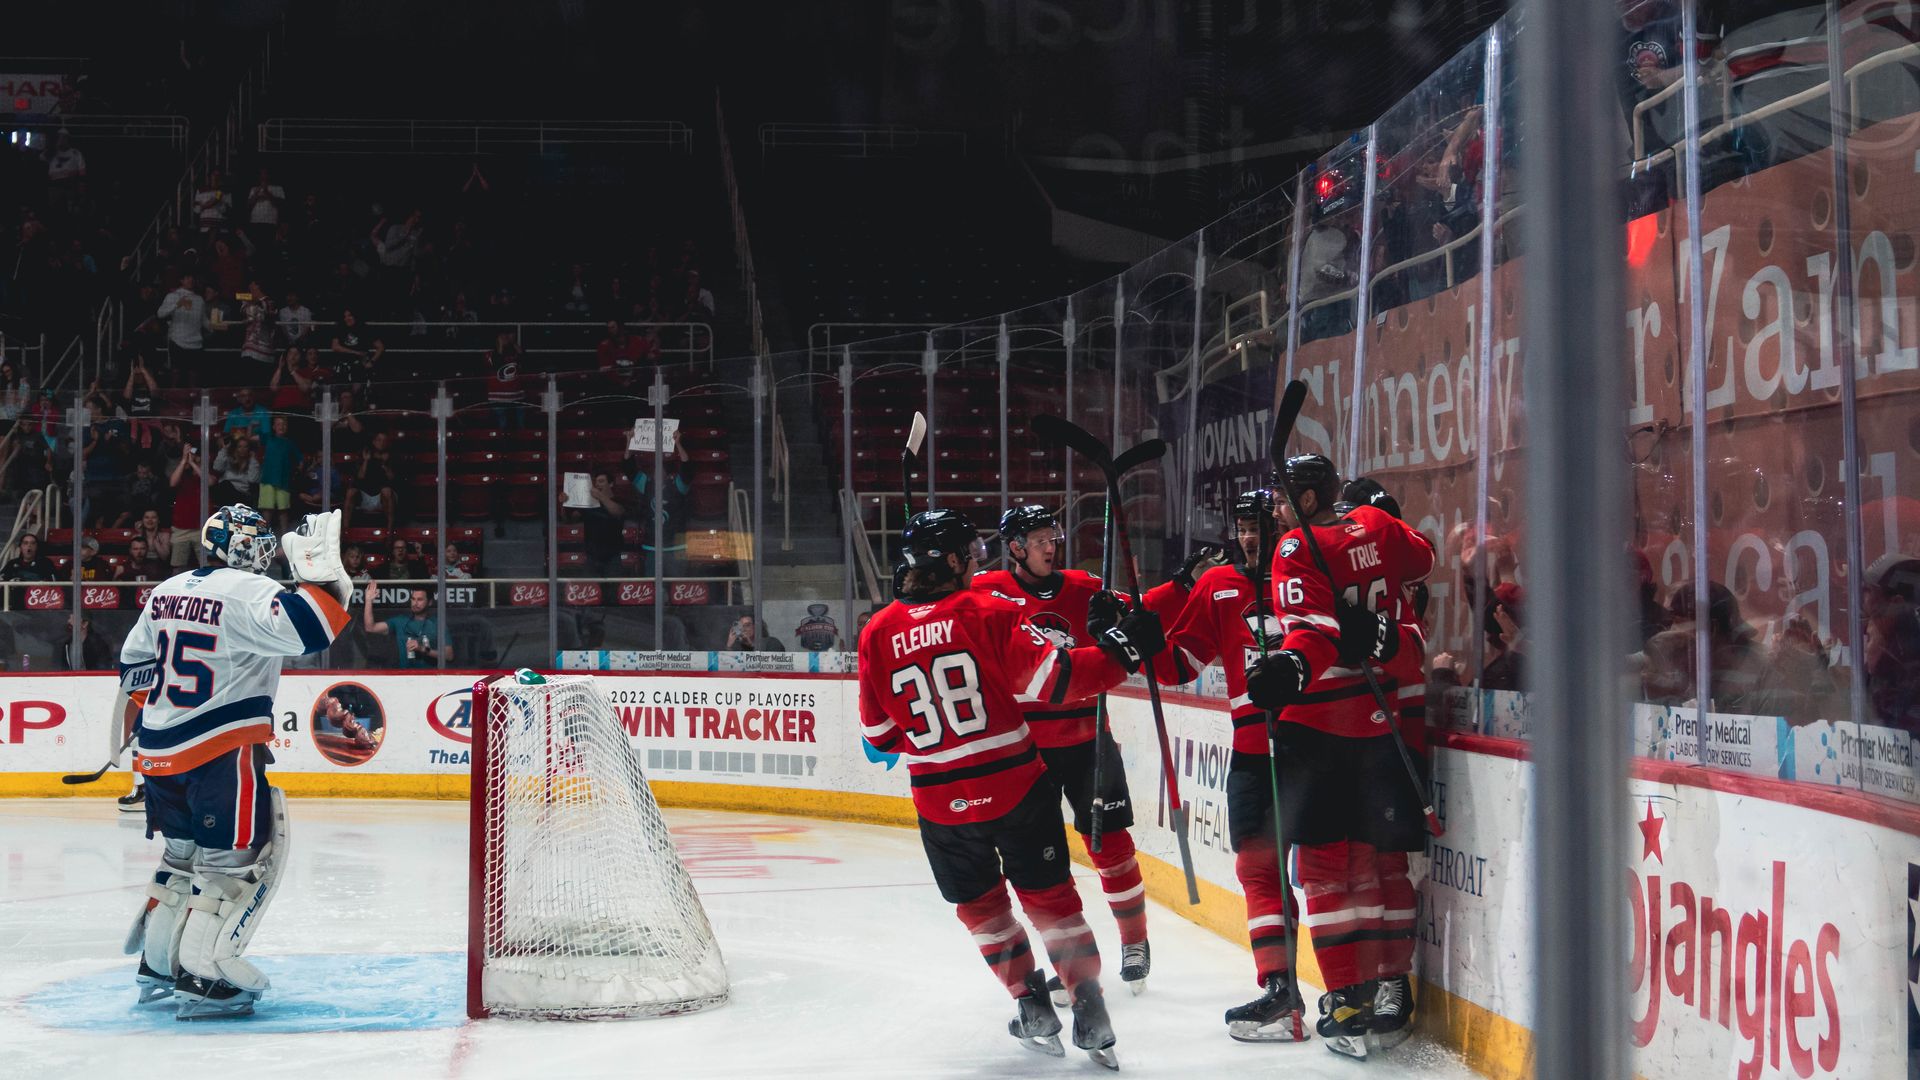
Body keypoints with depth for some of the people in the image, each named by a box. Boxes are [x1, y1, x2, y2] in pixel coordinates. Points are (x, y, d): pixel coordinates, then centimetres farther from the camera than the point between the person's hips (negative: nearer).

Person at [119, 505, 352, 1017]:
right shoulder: (245, 591, -12)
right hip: (221, 751, -9)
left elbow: (135, 667, 22)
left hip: (160, 750, 9)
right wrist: (321, 572, -17)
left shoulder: (166, 592, 13)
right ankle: (201, 979, -9)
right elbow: (305, 631, -27)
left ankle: (156, 966, 26)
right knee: (243, 858, -3)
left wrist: (147, 727, 30)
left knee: (186, 854, 21)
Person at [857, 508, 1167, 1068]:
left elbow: (879, 733, 8)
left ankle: (1034, 1009, 20)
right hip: (1015, 785, -2)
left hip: (940, 801, 2)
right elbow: (1051, 679, -17)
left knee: (981, 902, 20)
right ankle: (1090, 1016, 4)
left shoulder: (878, 634, 1)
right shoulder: (989, 611, -8)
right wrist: (1120, 653, -10)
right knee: (1048, 893, 9)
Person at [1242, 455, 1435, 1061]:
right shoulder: (1378, 527, 9)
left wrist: (1293, 665, -40)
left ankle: (1348, 1000, -3)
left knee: (1326, 862, -1)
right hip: (1390, 716, 6)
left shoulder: (1297, 547, -9)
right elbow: (1422, 562, 29)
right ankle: (1390, 991, 16)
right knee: (1383, 857, 11)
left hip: (1319, 724, -6)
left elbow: (1316, 628, -23)